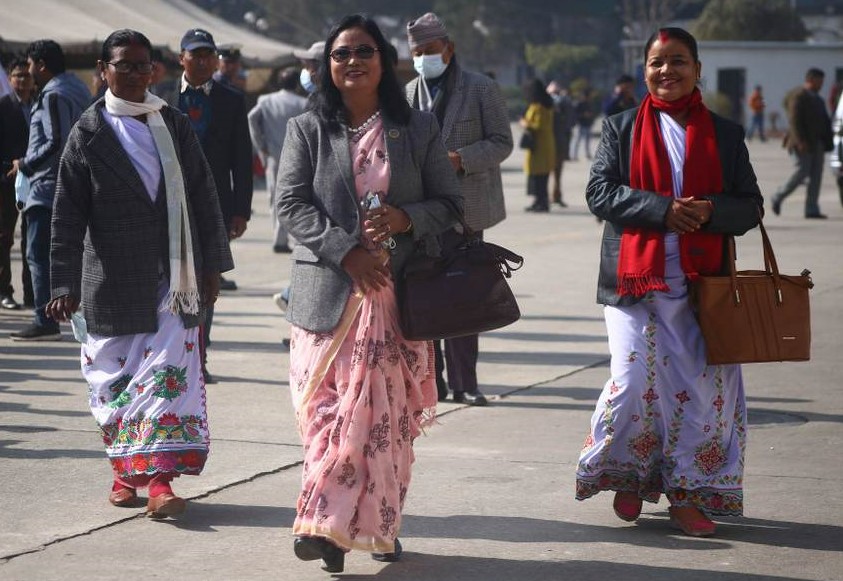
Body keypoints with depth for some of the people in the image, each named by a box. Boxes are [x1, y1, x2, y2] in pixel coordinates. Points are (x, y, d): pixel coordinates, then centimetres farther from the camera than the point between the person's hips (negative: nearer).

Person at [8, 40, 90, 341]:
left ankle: (45, 322, -11)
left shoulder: (54, 95, -13)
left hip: (48, 186, -10)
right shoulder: (78, 90, 16)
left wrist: (26, 165, -11)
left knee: (38, 254, -8)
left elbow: (57, 142, -22)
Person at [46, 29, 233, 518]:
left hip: (171, 275, 1)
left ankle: (160, 479, -12)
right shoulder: (88, 134, 1)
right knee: (114, 376, 5)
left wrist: (211, 266, 10)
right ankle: (126, 472, 21)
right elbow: (68, 216, -1)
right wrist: (66, 285, -7)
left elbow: (203, 198, 12)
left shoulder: (175, 126, 8)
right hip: (113, 279, -1)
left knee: (169, 369, -9)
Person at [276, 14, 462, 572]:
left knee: (388, 413, 1)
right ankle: (333, 526, -1)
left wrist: (406, 218, -11)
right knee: (331, 409, -6)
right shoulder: (307, 130, 7)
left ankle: (380, 526, 10)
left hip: (398, 295, 1)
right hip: (329, 293, -1)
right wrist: (346, 250, -13)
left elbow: (450, 203, 10)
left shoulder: (419, 129, 9)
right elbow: (292, 205, -1)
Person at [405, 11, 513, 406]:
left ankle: (463, 384, 8)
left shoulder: (481, 88, 1)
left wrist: (461, 159, -17)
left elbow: (501, 142, -3)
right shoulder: (409, 94, 11)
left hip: (464, 207, -3)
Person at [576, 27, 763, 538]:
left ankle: (688, 495, 9)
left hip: (702, 284, 1)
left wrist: (710, 211, -14)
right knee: (635, 381, -8)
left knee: (703, 387, -3)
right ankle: (630, 478, 14)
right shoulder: (621, 128, 9)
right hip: (637, 280, -1)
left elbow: (751, 206, 8)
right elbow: (600, 191, -2)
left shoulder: (726, 134, 11)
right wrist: (663, 210, -15)